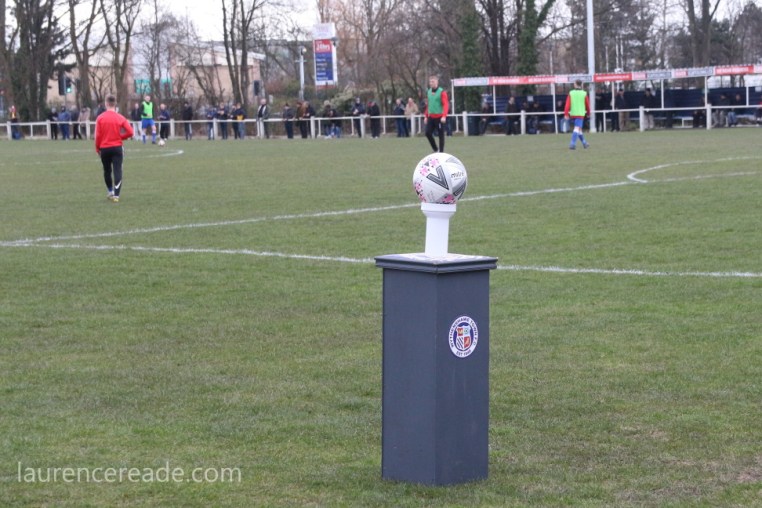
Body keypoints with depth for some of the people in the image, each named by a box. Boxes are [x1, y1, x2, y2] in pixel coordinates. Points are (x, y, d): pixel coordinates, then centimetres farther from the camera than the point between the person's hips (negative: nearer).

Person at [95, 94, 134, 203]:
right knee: (117, 171, -3)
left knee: (107, 171, 19)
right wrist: (121, 137, 8)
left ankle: (110, 191, 30)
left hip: (104, 148, 1)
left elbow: (97, 136, -6)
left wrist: (97, 148, 6)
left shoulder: (100, 118, -5)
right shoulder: (120, 118, -4)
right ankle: (116, 195, -13)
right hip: (117, 148, -1)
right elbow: (131, 132, -8)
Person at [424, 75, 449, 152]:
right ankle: (436, 150, 11)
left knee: (441, 135, 0)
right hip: (431, 117, 6)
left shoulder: (442, 92, -7)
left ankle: (441, 151, 7)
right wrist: (426, 116, 16)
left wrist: (444, 116, -26)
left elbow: (446, 105, -14)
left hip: (439, 117, -6)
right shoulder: (428, 92, 12)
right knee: (428, 133, -3)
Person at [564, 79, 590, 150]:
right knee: (577, 129, -10)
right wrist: (588, 113, 22)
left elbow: (567, 104, -6)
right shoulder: (584, 94, -2)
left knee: (578, 128, 19)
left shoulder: (571, 93, 0)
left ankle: (584, 143, 31)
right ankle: (573, 144, -26)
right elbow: (587, 104, 6)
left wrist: (566, 114, -8)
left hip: (572, 114, 3)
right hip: (580, 114, -3)